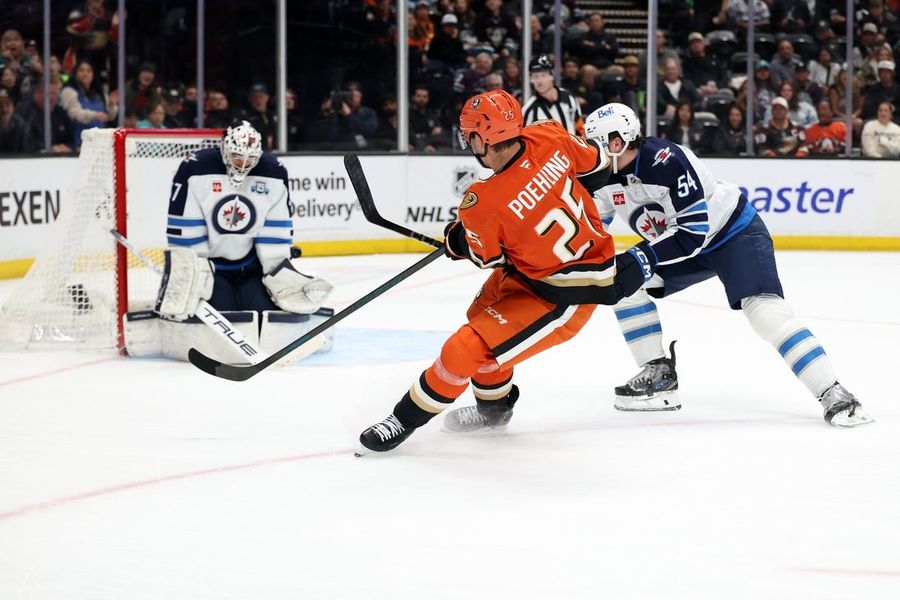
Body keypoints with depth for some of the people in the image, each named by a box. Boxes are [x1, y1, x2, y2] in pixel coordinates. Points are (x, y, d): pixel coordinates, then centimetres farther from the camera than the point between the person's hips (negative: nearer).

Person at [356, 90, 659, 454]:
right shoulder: (548, 137, -16)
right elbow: (596, 164, 2)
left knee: (468, 349, -8)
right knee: (483, 313, 24)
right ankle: (493, 405, 42)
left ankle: (407, 418, 8)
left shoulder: (482, 205, -29)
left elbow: (488, 257, -10)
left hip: (564, 296, -9)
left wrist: (455, 241, 11)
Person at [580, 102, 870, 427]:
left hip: (734, 233, -8)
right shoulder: (606, 178, -8)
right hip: (680, 243, 8)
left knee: (763, 308, -24)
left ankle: (832, 393, -27)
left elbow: (694, 232, -33)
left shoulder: (668, 162, -32)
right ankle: (659, 375, 4)